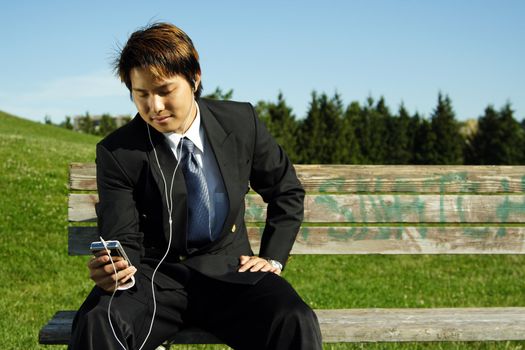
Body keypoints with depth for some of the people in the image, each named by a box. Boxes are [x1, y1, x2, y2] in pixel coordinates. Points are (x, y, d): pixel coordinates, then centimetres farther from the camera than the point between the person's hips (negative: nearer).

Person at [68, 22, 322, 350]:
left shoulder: (241, 122, 0)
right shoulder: (117, 152, -6)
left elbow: (286, 191, 14)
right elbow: (124, 242, -7)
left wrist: (272, 258, 5)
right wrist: (114, 272, -29)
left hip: (228, 271, 1)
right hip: (156, 275, -1)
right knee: (96, 322, -33)